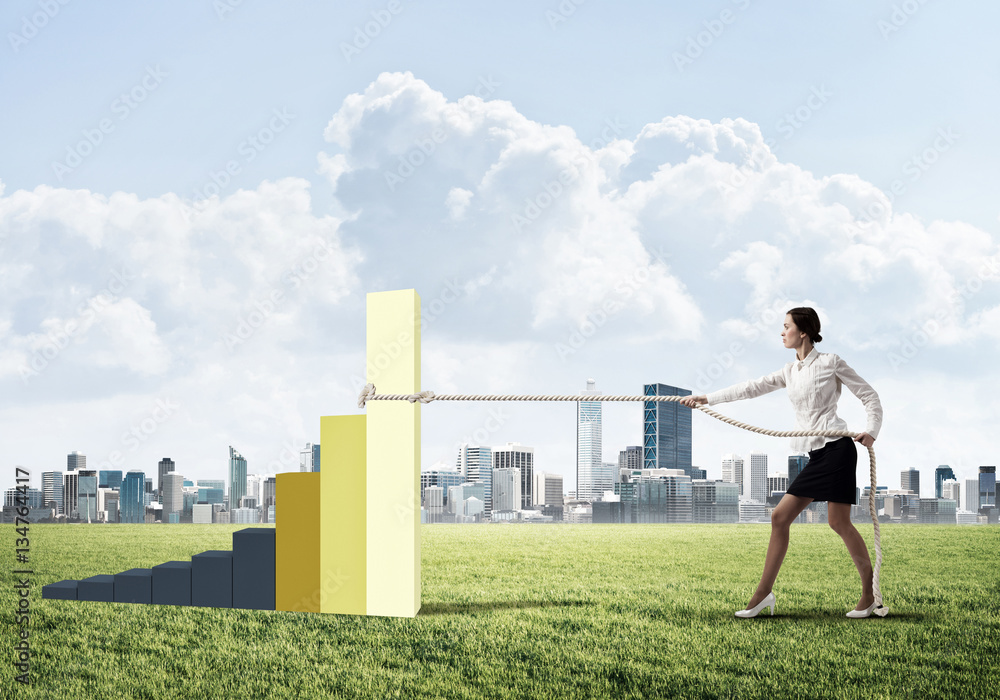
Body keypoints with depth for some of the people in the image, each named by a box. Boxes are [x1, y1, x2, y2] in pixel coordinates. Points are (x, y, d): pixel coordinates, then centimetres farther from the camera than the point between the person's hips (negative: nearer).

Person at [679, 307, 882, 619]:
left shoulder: (829, 362, -2)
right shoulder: (790, 372, 16)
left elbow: (869, 395, 1)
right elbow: (751, 388, 14)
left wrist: (871, 431, -14)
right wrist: (706, 398, 10)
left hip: (836, 447, -7)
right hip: (815, 454, 7)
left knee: (839, 521, -9)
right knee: (780, 516, 1)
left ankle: (868, 594, 2)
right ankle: (763, 593, 4)